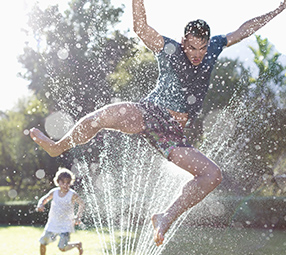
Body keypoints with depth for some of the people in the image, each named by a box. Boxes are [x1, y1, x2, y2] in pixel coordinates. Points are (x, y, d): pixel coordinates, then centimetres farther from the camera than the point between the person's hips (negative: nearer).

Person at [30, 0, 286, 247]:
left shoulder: (214, 49, 11)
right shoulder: (169, 49, -1)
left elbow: (243, 30, 22)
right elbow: (141, 27, -14)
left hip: (172, 133, 4)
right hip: (148, 113, -4)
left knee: (213, 174, -14)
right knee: (107, 114, -32)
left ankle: (166, 218, -10)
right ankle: (57, 146, -6)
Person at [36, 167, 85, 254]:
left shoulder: (72, 194, -13)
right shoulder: (54, 192, -3)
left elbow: (82, 204, -5)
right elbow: (44, 199, 8)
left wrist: (78, 217, -15)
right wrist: (40, 205, -15)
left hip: (66, 225, -4)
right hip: (52, 224, 5)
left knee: (62, 248, -11)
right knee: (42, 243, 8)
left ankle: (78, 244, 17)